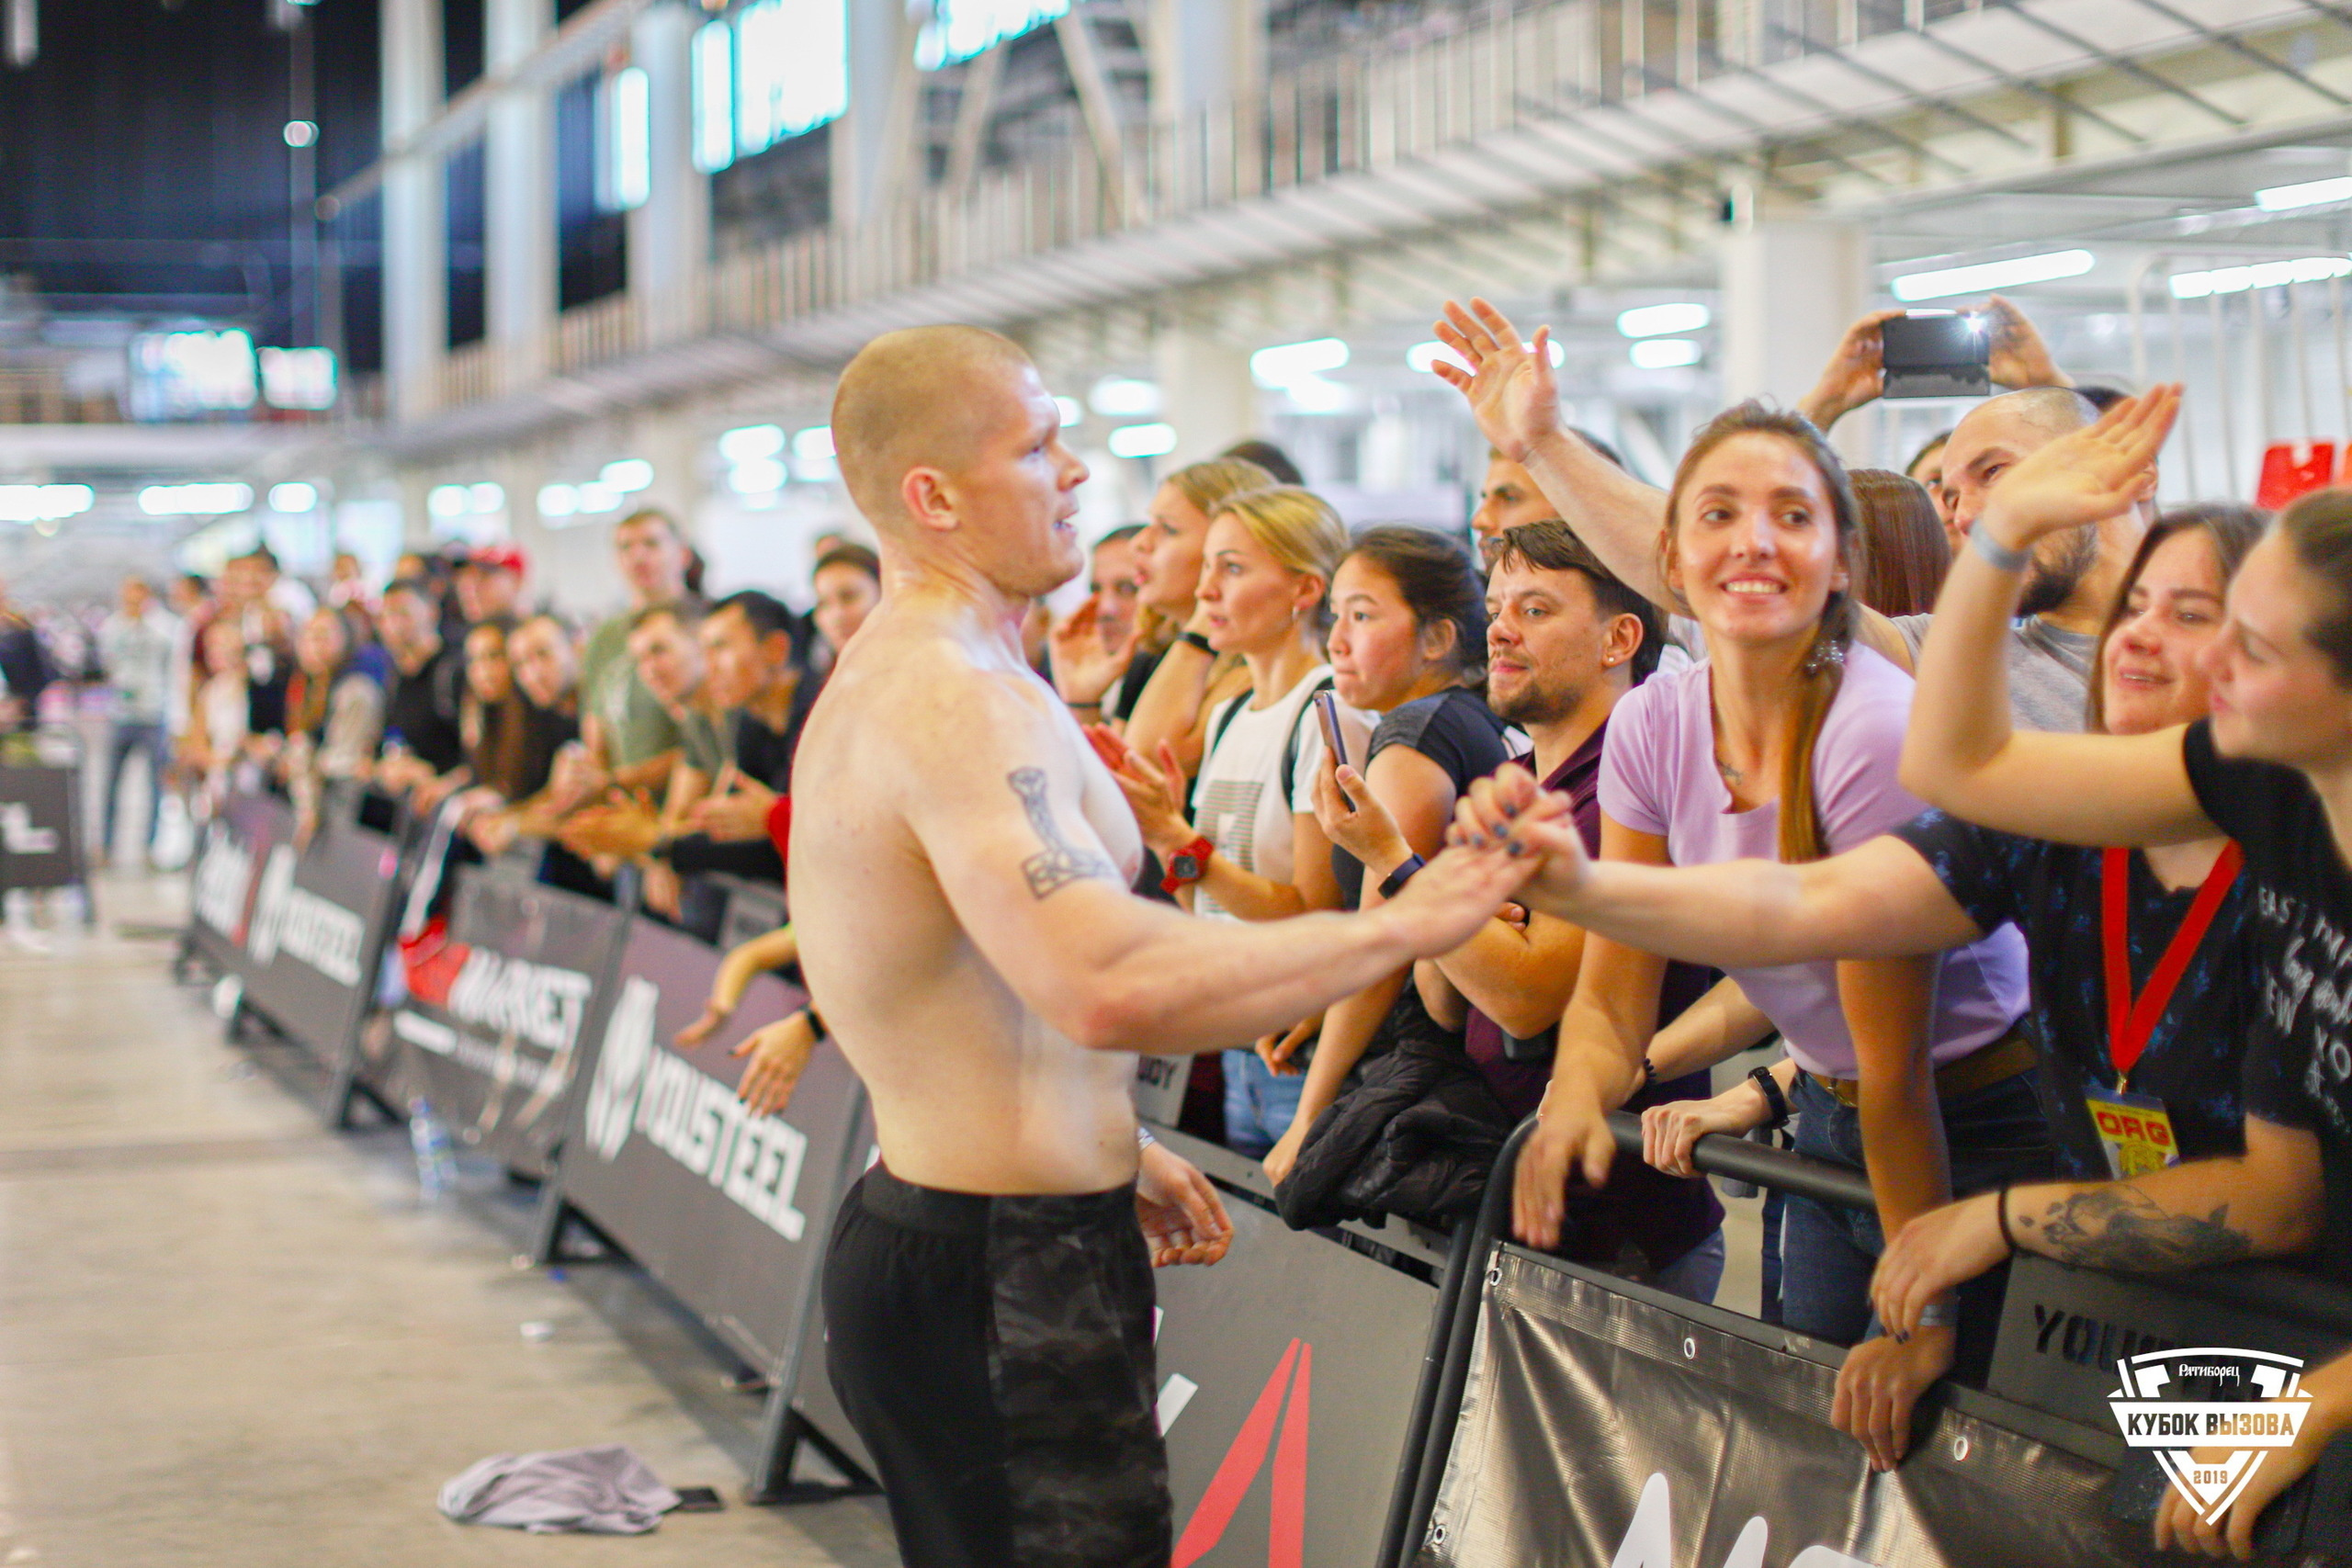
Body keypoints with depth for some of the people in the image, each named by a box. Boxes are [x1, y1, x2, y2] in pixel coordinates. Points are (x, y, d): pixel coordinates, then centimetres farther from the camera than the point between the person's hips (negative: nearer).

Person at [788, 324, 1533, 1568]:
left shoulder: (875, 681, 15)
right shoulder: (958, 697, -21)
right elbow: (1106, 984, -35)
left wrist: (1105, 1154, 25)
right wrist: (1401, 926, -26)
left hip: (920, 1224, 11)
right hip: (1000, 1275, -11)